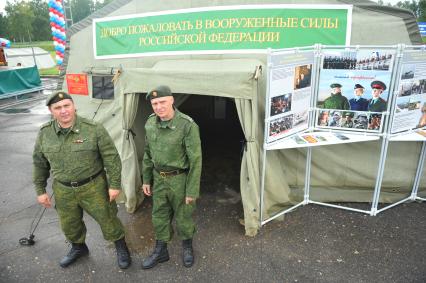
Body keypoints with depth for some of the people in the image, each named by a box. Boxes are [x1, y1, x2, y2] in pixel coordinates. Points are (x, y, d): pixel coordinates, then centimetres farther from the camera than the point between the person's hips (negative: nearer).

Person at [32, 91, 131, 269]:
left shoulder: (94, 129, -16)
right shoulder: (44, 133, -3)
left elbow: (111, 159, -12)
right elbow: (40, 164, 8)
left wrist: (115, 184, -11)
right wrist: (40, 190, 10)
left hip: (94, 187, -4)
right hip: (63, 191, 4)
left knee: (107, 219, 9)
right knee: (69, 225, 22)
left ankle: (121, 248, 35)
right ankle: (78, 248, 52)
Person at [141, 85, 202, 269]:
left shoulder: (188, 125, -22)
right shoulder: (150, 123, -3)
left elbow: (195, 160, -19)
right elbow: (148, 154, 10)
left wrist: (192, 191, -16)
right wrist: (146, 179, 12)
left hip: (179, 179, -5)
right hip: (159, 178, 5)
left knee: (183, 217, 13)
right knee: (159, 217, 17)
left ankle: (187, 248, 41)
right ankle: (160, 251, 39)